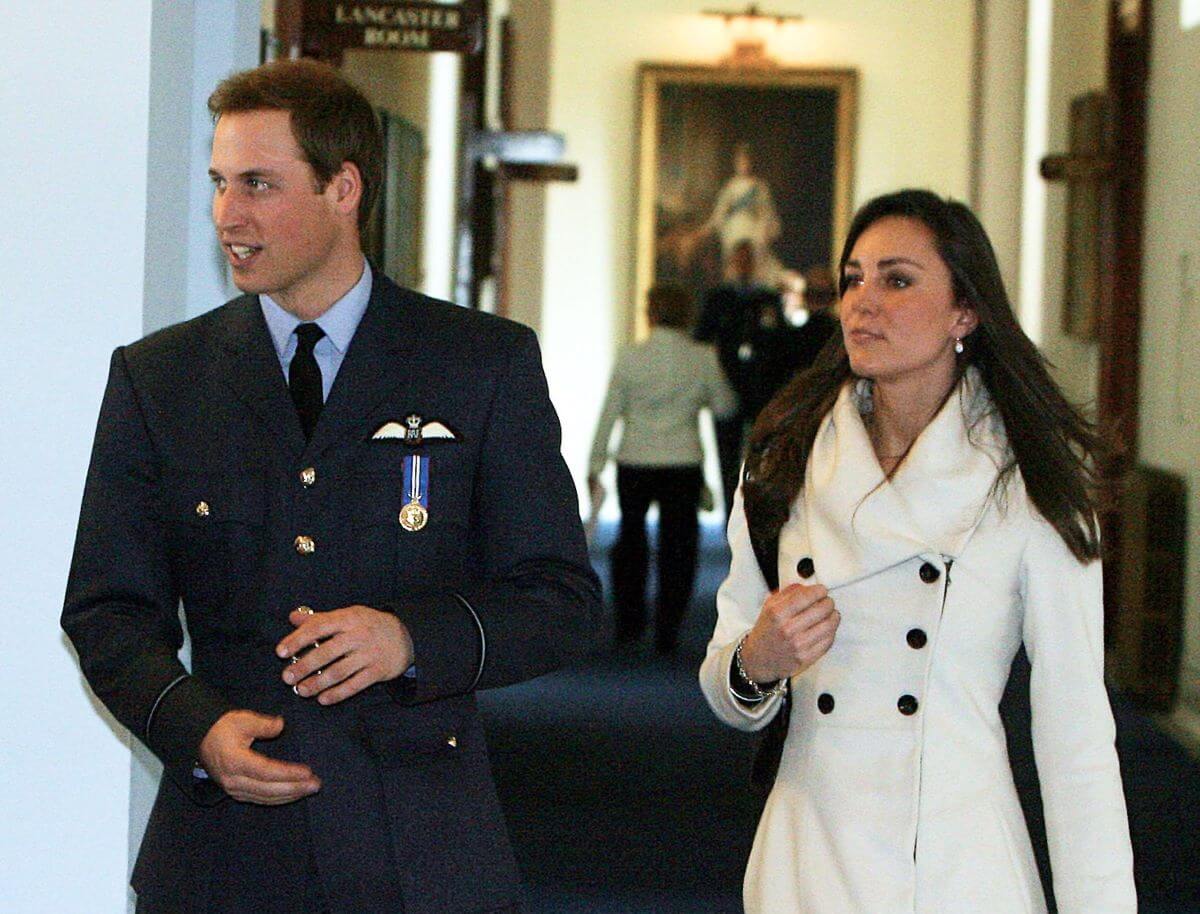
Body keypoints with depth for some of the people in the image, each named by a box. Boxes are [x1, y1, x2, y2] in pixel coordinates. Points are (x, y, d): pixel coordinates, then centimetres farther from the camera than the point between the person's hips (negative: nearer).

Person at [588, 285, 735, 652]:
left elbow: (609, 414, -2)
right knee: (677, 545, 8)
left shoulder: (629, 358, -5)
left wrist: (595, 465, 4)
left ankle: (629, 622, 16)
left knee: (630, 539, 18)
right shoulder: (704, 359, -5)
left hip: (635, 462, 1)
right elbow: (724, 407, 4)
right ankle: (667, 632, 6)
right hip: (684, 465, 0)